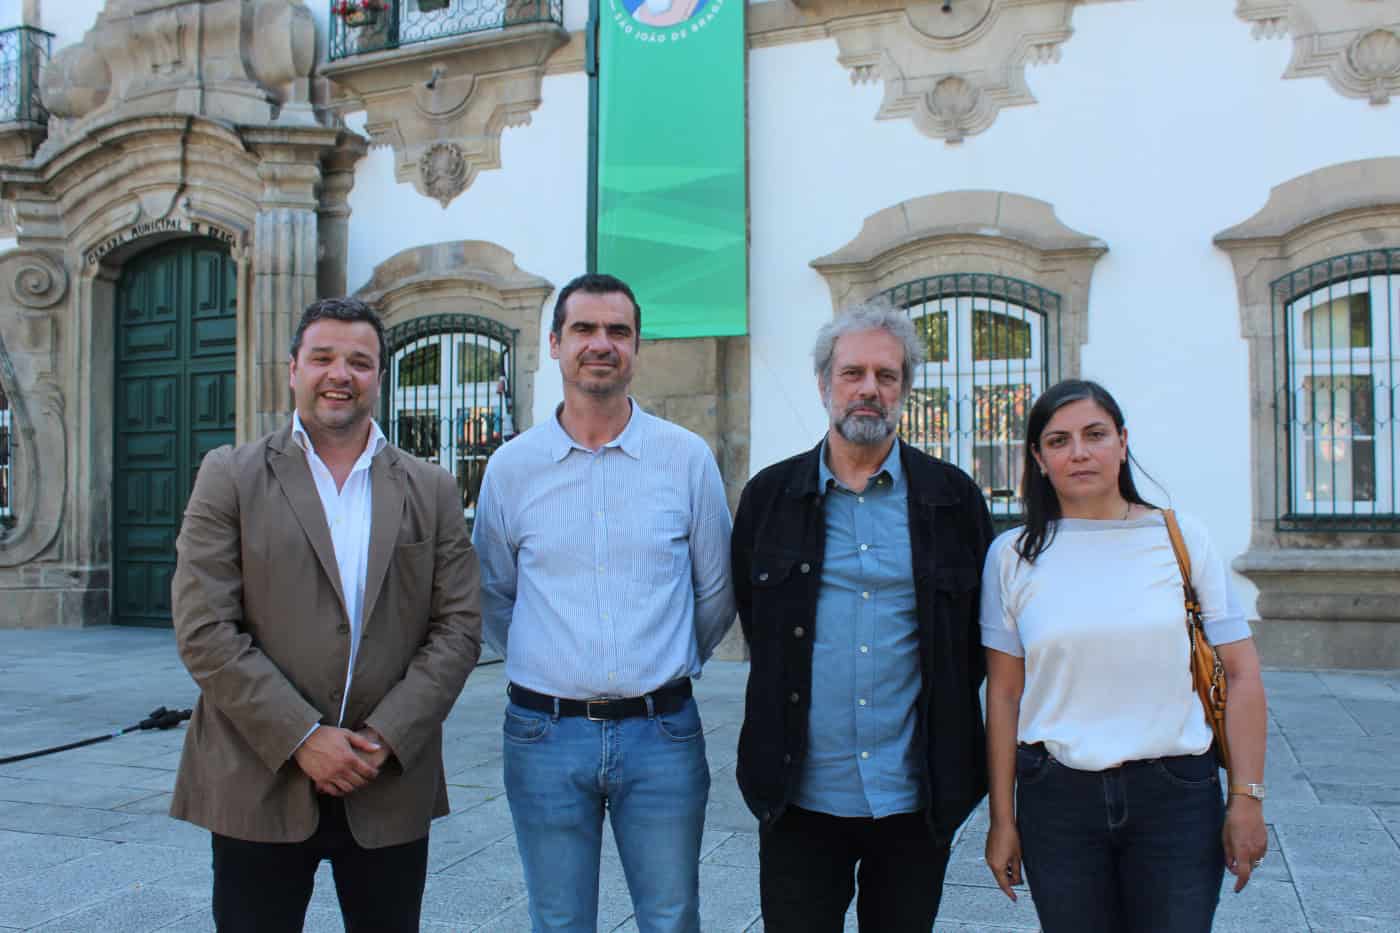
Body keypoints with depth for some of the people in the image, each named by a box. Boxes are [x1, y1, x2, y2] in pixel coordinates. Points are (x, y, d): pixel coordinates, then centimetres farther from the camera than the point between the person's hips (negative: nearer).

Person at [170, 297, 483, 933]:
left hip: (391, 789, 2)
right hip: (260, 783, -1)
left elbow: (458, 627, 1)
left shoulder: (431, 491, 6)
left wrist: (385, 738, -10)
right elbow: (204, 630, -7)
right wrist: (302, 738, -13)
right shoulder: (230, 476, 0)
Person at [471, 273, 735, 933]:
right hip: (545, 733, 1)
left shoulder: (687, 457, -1)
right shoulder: (512, 465, 1)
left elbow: (716, 590, 8)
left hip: (661, 732, 0)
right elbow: (493, 594, 13)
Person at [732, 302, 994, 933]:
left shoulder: (954, 497, 3)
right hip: (801, 794, 0)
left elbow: (980, 631, 10)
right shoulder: (770, 495, 3)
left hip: (915, 798, 1)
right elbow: (752, 616, 12)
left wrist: (944, 715, 7)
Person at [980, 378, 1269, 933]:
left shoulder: (1183, 539, 1)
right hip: (1056, 800, 1)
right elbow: (1004, 696, 2)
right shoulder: (1013, 555, 1)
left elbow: (1241, 677, 2)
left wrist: (1247, 800, -3)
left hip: (1175, 795, 0)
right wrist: (1002, 819, 2)